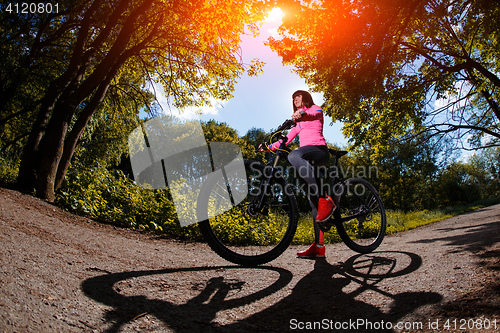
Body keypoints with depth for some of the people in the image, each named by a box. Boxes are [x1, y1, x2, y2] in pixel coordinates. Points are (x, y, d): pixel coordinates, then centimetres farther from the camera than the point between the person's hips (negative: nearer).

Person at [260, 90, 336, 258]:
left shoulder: (315, 108, 13)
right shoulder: (299, 122, 34)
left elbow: (316, 114, -13)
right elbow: (287, 139, 25)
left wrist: (302, 113, -35)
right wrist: (270, 147, 10)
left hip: (319, 150, -7)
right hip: (307, 156, 7)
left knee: (293, 155, -40)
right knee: (312, 200, -3)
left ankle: (325, 200, -39)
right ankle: (318, 245, -6)